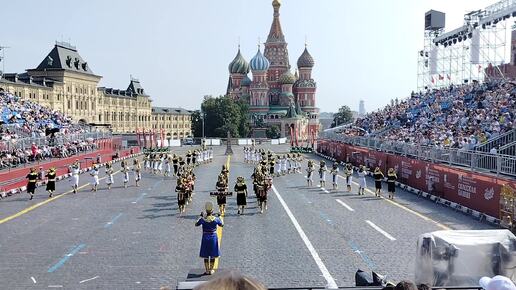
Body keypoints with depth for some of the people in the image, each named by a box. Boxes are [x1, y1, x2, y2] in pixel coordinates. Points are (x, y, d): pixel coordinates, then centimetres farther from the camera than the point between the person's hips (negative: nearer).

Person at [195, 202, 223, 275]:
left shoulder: (203, 219, -12)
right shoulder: (216, 219, -13)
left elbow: (196, 224, 7)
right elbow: (222, 225, 4)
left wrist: (201, 216, 17)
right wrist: (219, 218, 18)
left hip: (205, 238, 1)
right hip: (213, 238, -1)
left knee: (205, 255, 12)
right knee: (213, 255, 12)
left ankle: (207, 270, 16)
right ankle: (211, 270, 17)